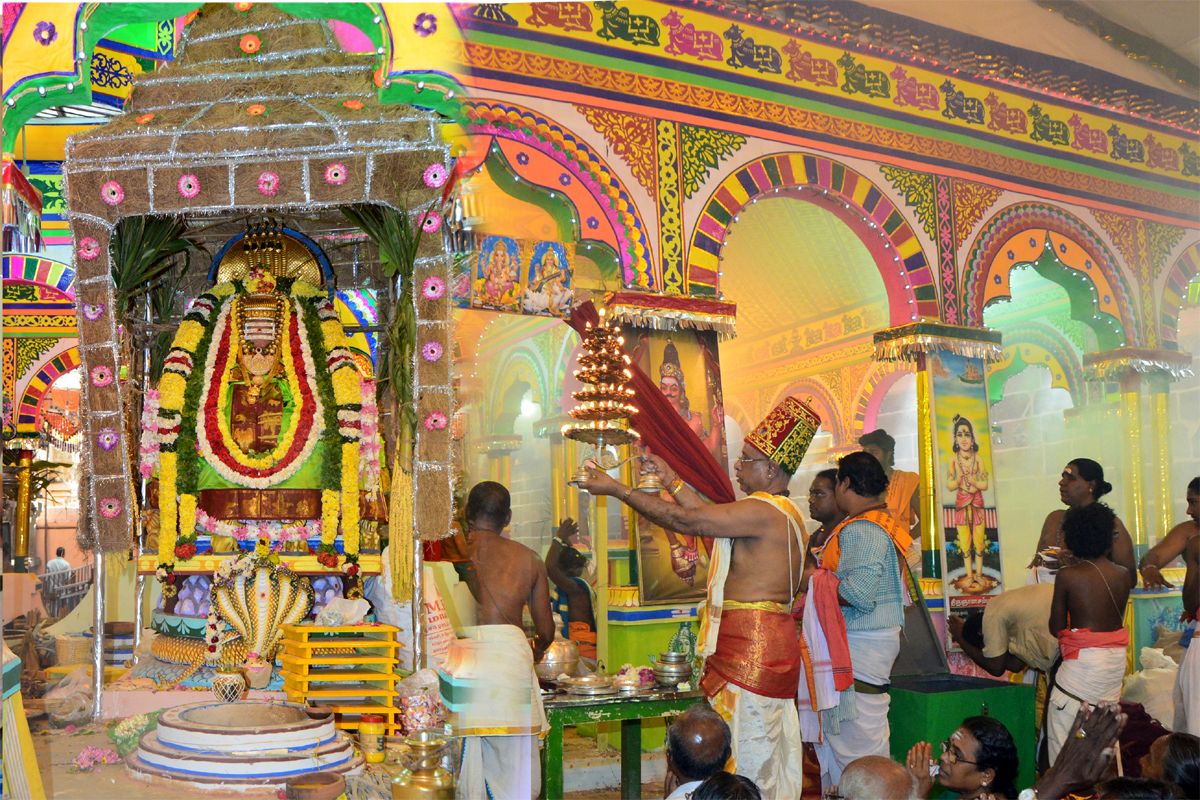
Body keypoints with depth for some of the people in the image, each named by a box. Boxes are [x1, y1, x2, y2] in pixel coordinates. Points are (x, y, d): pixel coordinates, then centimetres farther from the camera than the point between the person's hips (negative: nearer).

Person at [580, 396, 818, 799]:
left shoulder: (762, 512, -17)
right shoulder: (783, 512, 15)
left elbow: (684, 520, -16)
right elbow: (710, 514, 23)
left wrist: (616, 489, -9)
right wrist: (671, 479, 25)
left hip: (751, 646, -10)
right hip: (772, 641, 10)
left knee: (747, 755, -4)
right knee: (769, 752, 15)